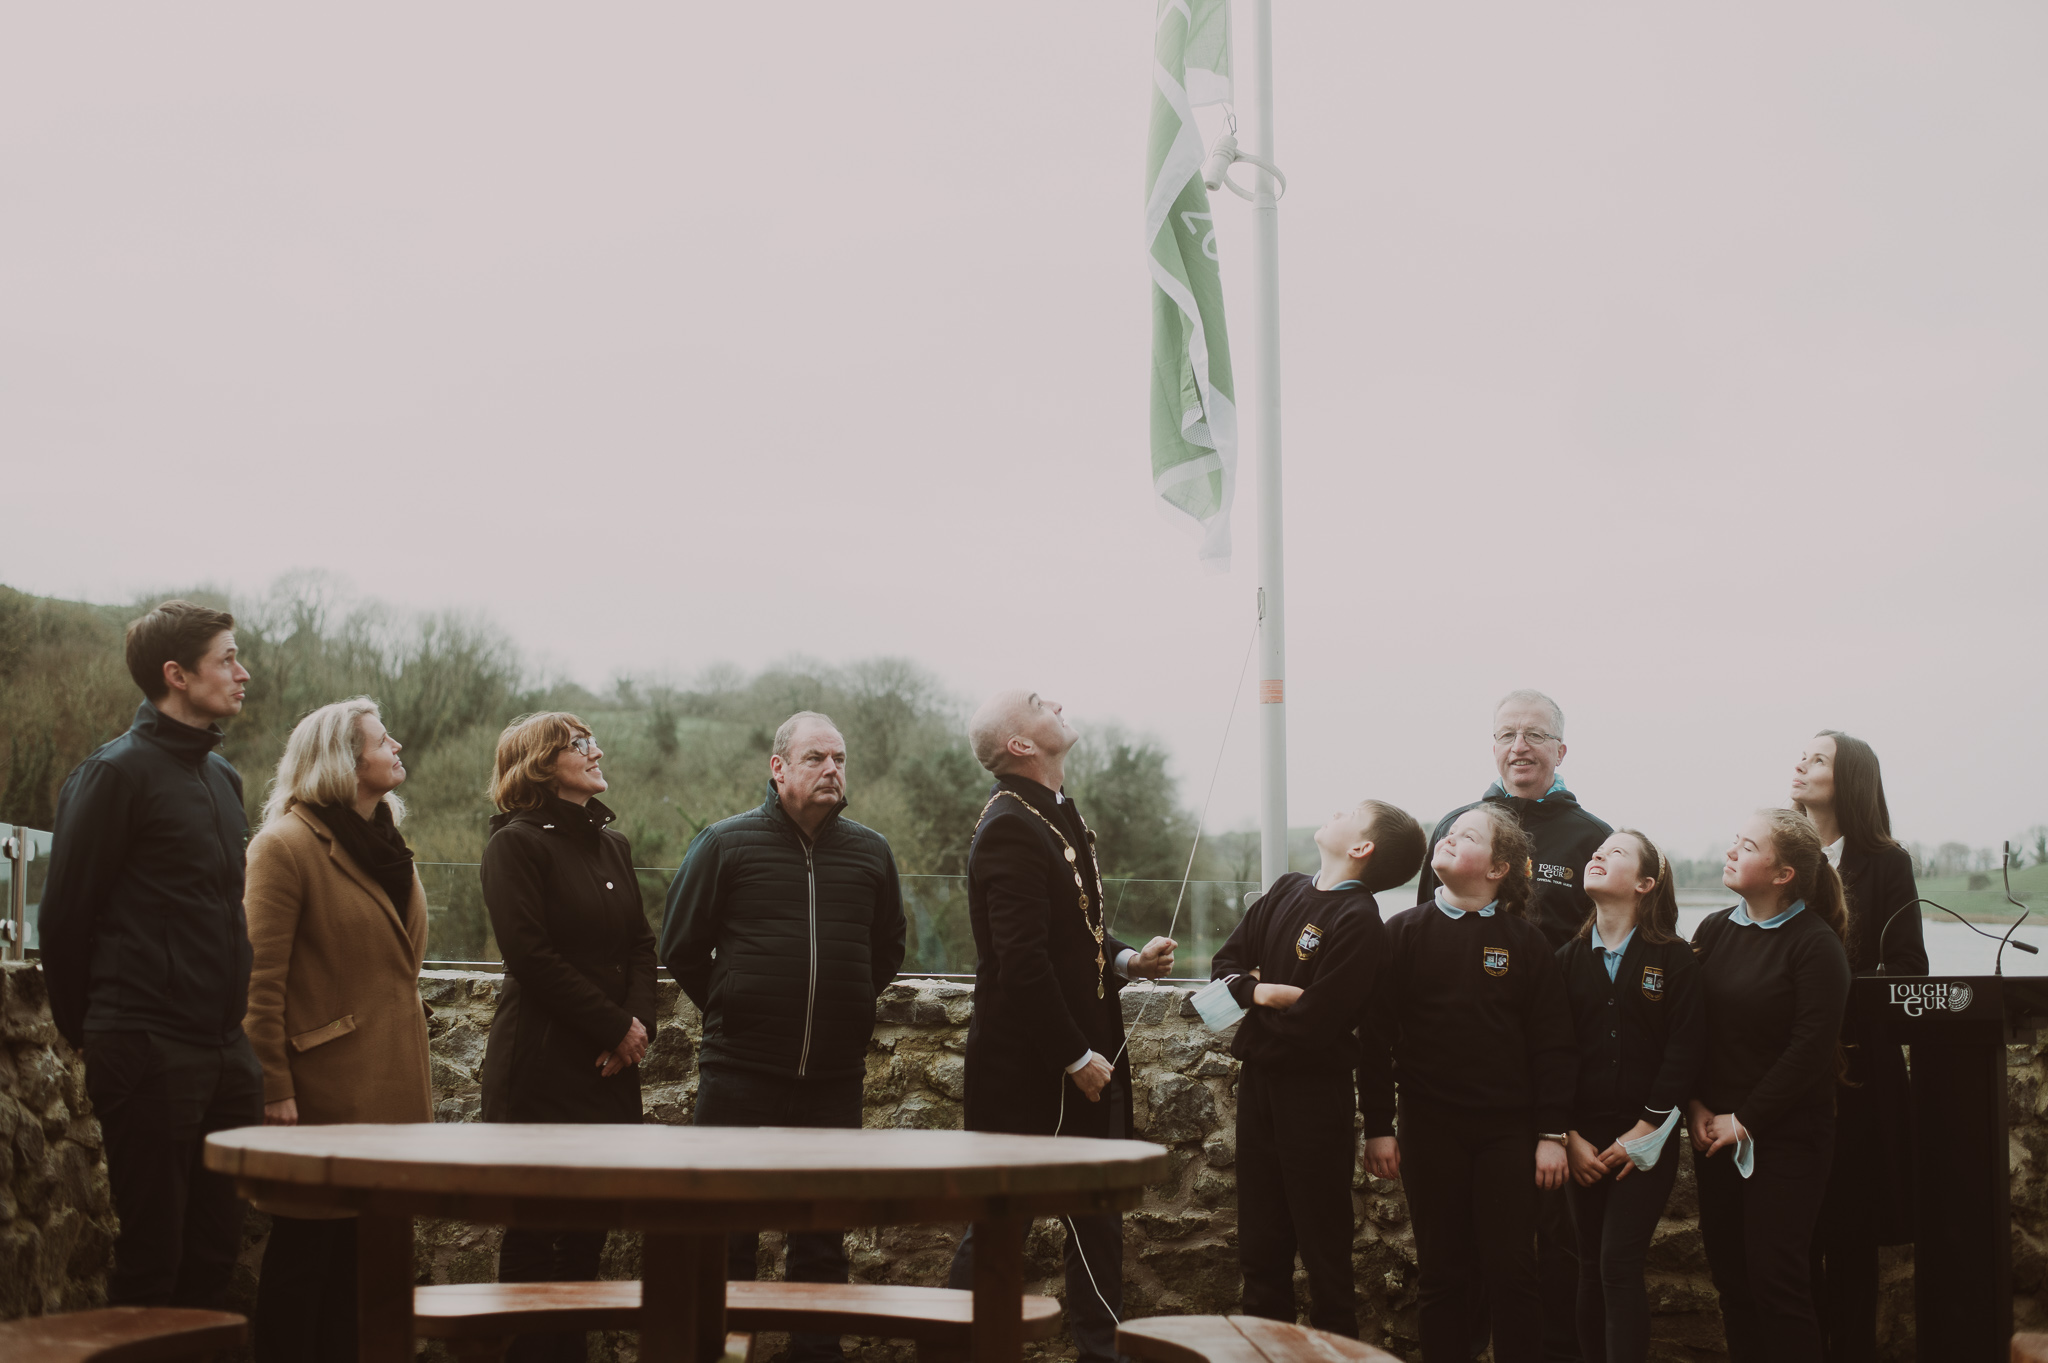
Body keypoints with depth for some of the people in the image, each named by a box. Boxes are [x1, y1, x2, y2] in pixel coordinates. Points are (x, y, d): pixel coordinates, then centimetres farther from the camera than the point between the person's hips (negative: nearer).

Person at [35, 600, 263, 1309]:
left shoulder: (222, 776, 16)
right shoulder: (117, 772, -8)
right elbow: (64, 915, -6)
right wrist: (86, 1030, 1)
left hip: (226, 1050, 7)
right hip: (150, 1055, -7)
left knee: (214, 1250, 9)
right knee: (151, 1256, -2)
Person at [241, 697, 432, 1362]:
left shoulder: (387, 846, 17)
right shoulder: (287, 844, -9)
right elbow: (259, 979, -14)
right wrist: (273, 1089, -19)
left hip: (388, 1088, 8)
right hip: (322, 1093, -8)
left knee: (363, 1251, 10)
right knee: (305, 1250, -1)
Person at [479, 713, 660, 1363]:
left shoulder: (612, 844, 16)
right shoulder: (517, 844, -6)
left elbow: (641, 944, 14)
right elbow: (530, 954, -14)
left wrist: (638, 1022, -3)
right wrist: (614, 1026, -12)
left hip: (610, 1065, 6)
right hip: (543, 1063, -6)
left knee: (591, 1221, 7)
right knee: (537, 1229, -2)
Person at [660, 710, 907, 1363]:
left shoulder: (871, 852, 8)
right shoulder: (726, 843, -1)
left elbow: (888, 949, 23)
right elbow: (681, 947, 5)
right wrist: (734, 1013, 9)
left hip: (836, 1077, 3)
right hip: (741, 1074, -3)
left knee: (823, 1234, 9)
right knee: (728, 1229, 1)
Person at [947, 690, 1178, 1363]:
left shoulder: (1060, 815, 13)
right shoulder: (1010, 827, -19)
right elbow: (1022, 961, -24)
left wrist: (1127, 959, 4)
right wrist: (1075, 1058, -20)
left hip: (1083, 1057, 10)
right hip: (1027, 1068, -10)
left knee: (1097, 1212, 13)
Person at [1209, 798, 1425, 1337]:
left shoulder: (1359, 922, -16)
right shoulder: (1289, 890, 8)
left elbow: (1311, 1023, -20)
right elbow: (1225, 963, 8)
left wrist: (1252, 997, -4)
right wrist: (1262, 991, -12)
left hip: (1315, 1094, -7)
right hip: (1258, 1081, 7)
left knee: (1323, 1253, 3)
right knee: (1261, 1247, 15)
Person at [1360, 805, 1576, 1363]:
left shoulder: (1526, 941, 2)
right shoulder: (1404, 932, 3)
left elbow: (1553, 1044, 2)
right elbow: (1377, 1037, 2)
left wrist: (1552, 1133, -2)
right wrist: (1377, 1127, -2)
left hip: (1508, 1130, -1)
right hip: (1430, 1127, 1)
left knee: (1511, 1273, 1)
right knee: (1442, 1275, 7)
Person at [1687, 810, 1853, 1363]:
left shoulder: (1815, 944, -10)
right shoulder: (1715, 930, 7)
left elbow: (1811, 1048, -13)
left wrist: (1745, 1121, -11)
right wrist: (1696, 1106, -3)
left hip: (1784, 1136, -5)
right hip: (1715, 1131, 5)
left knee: (1775, 1274, -6)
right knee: (1728, 1268, 7)